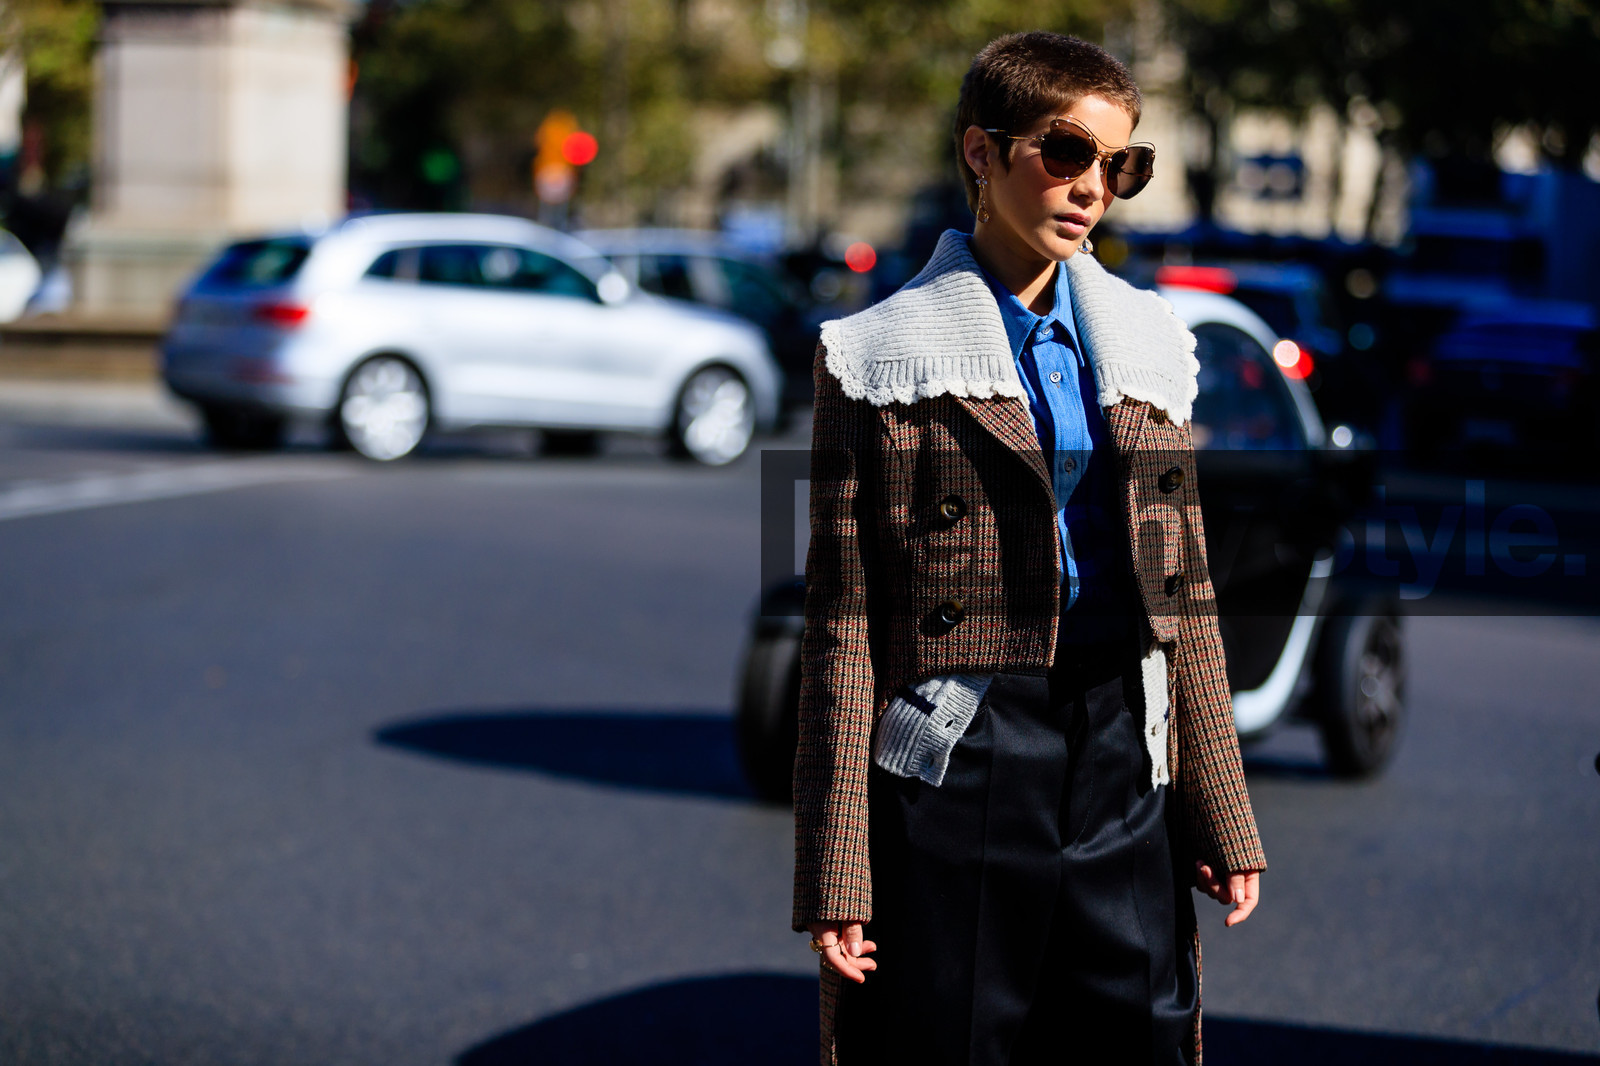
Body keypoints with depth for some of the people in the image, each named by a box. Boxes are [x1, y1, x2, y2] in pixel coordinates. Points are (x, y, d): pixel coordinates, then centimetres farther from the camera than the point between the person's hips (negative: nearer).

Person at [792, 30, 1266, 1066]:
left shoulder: (1147, 342, 14)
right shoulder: (882, 356, 0)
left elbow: (1186, 595, 16)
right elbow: (843, 625, -4)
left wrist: (1223, 815, 12)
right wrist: (836, 870, -8)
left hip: (1124, 754, 4)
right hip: (957, 757, -4)